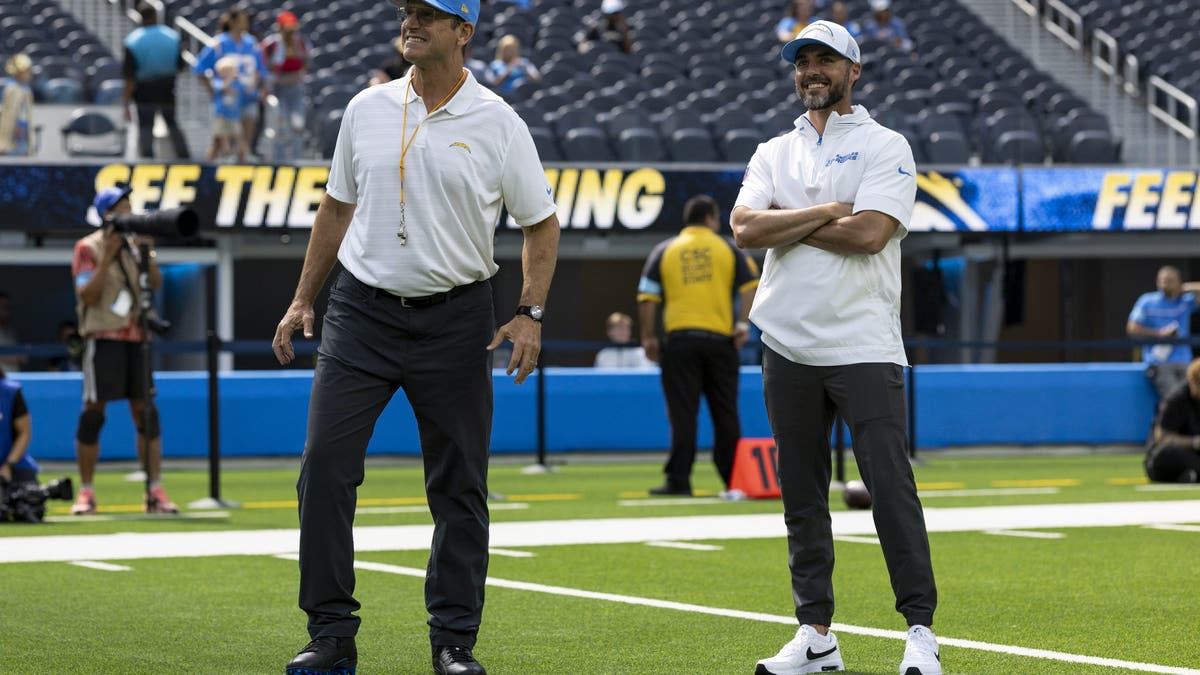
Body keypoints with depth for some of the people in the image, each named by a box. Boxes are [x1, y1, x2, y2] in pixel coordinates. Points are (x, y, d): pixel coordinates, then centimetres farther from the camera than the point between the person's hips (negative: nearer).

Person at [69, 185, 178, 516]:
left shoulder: (133, 244, 13)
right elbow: (88, 296, -14)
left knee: (146, 411, 0)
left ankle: (155, 491, 0)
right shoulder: (88, 248, -4)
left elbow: (156, 284, 6)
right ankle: (86, 492, 3)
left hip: (135, 336, 5)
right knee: (93, 411, -5)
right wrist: (108, 256, -19)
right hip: (103, 337, -5)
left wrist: (147, 253, -9)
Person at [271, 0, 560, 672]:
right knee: (325, 464, -7)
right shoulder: (367, 109, 6)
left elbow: (541, 222, 4)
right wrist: (303, 301, 13)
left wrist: (530, 313, -7)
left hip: (455, 319, -2)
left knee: (459, 487, 3)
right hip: (361, 312, 2)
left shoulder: (499, 123, -2)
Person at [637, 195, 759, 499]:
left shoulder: (664, 251, 9)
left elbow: (647, 299, 3)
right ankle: (734, 481, 10)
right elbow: (751, 287, -1)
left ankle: (679, 480, -8)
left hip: (680, 340, -1)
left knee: (682, 413, -2)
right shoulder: (728, 249, 9)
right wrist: (742, 324, 2)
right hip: (720, 338, 1)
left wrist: (648, 338, 9)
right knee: (725, 413, 8)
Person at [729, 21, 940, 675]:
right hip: (788, 346, 5)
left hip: (864, 346, -4)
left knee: (891, 484, -10)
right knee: (801, 494, 6)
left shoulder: (885, 147, 2)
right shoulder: (773, 153, 15)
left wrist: (786, 222, -4)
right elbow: (745, 228, -2)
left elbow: (869, 233, -14)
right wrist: (825, 213, -7)